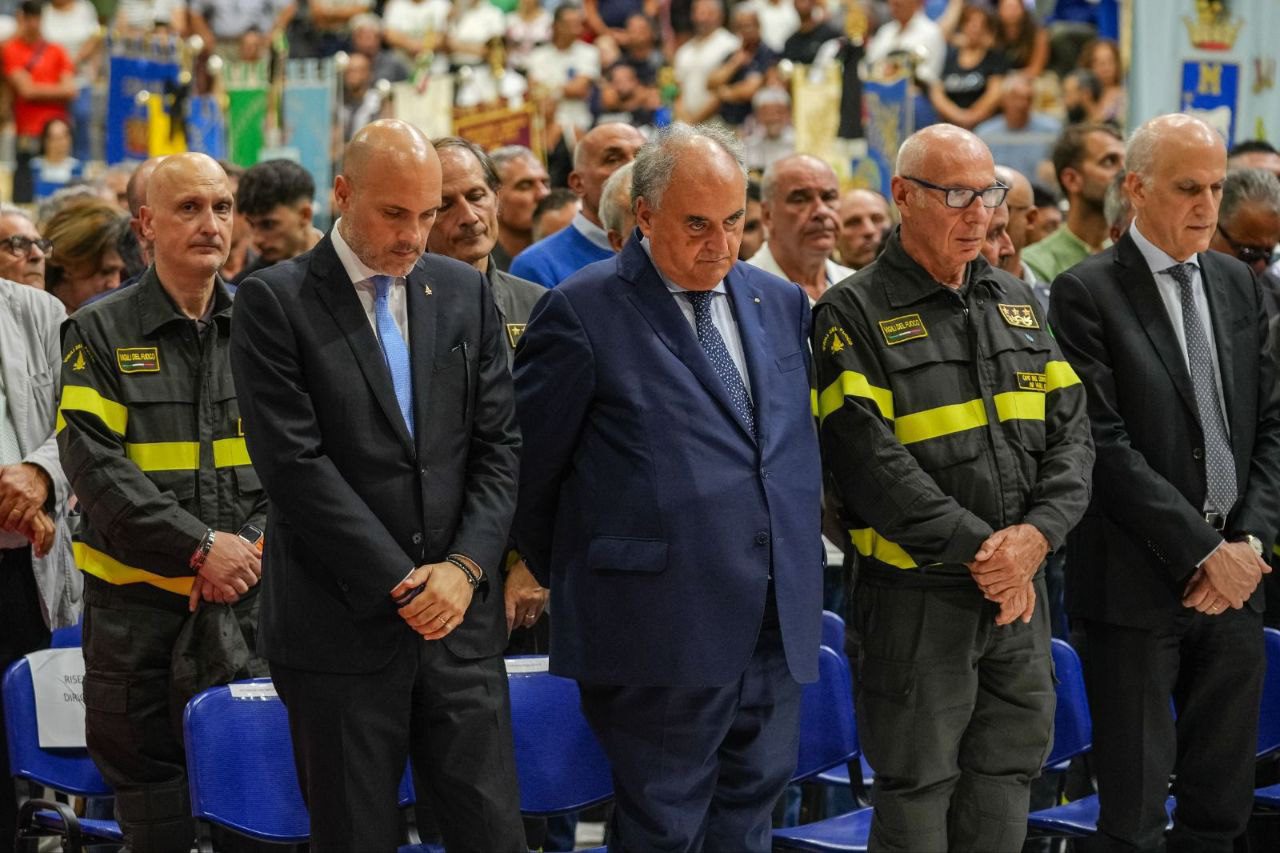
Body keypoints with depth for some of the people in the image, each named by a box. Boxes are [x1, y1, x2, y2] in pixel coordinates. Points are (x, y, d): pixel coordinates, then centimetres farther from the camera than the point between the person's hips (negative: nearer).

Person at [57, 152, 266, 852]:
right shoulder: (100, 334, 1)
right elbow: (94, 463, -9)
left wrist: (254, 545, -10)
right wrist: (198, 547, -15)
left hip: (251, 602, 2)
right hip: (138, 603, -2)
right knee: (149, 793, 3)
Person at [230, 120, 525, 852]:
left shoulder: (466, 292, 10)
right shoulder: (275, 302, -4)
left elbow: (499, 445, 8)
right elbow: (294, 461, -11)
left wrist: (467, 565, -7)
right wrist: (400, 584, -12)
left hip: (461, 617, 3)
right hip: (341, 626, -3)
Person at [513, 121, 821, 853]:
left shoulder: (782, 304, 12)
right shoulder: (585, 312, -7)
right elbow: (530, 462, -1)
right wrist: (562, 574, 7)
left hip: (778, 621, 6)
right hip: (663, 622, -6)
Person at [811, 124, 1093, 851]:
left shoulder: (1016, 302, 11)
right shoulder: (855, 315, -8)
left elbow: (1071, 431, 6)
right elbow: (869, 459, -17)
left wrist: (1037, 533, -11)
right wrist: (977, 549, -18)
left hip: (1022, 589, 6)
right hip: (918, 596, -6)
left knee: (1008, 778, 13)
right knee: (918, 790, 3)